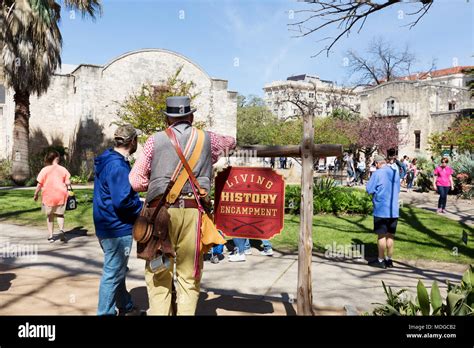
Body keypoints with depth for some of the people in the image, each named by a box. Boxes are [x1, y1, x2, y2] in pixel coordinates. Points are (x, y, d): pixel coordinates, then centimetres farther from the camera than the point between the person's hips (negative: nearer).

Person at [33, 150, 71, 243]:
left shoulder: (45, 170, -5)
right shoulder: (63, 169, -1)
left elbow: (39, 184, -6)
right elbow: (68, 183, -5)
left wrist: (36, 194, 6)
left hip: (48, 195, -1)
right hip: (61, 195, 1)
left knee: (50, 215, 15)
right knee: (60, 214, 16)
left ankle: (50, 236, 18)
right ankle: (61, 230, -9)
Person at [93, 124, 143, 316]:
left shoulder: (106, 160, 10)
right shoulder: (118, 165, -21)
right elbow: (122, 201, -26)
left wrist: (138, 204, 13)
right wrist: (144, 210, -11)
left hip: (107, 227, 11)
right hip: (118, 229, -11)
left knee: (116, 271, 21)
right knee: (113, 274, 2)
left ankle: (126, 308, 36)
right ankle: (105, 312, 14)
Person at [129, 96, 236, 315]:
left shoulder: (155, 140, 5)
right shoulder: (206, 139, 10)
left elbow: (136, 181, 3)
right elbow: (231, 142, 32)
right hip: (193, 212, 1)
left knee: (158, 274, 10)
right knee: (189, 275, 10)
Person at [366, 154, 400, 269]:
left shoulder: (377, 173, -13)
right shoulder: (396, 172, 8)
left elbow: (369, 190, -11)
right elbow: (398, 190, 18)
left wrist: (377, 190, 8)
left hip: (381, 210, -6)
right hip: (394, 210, 6)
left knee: (381, 235, 2)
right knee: (390, 235, 12)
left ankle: (381, 260, 10)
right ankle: (389, 260, 20)